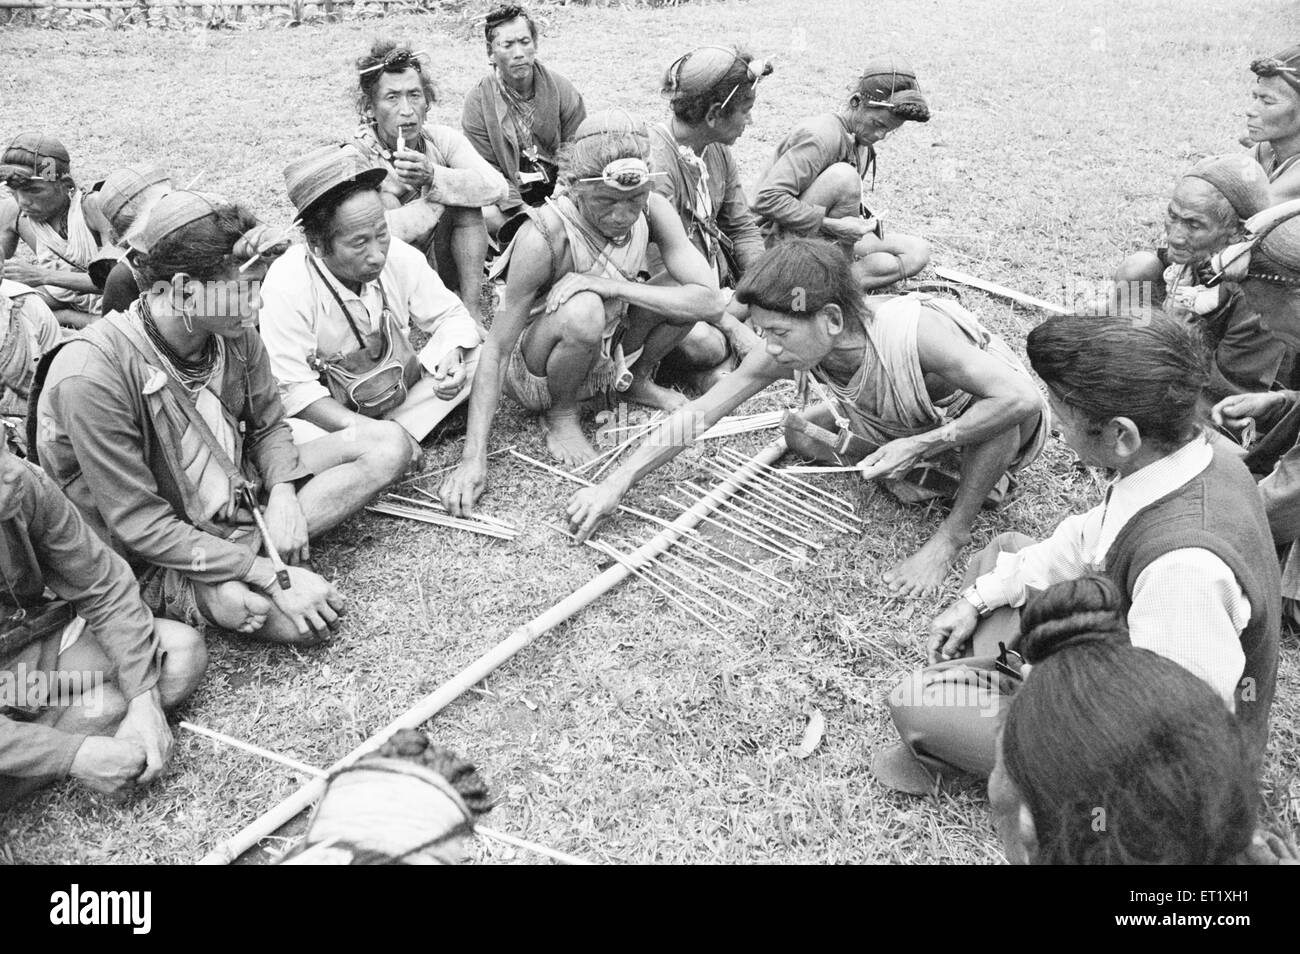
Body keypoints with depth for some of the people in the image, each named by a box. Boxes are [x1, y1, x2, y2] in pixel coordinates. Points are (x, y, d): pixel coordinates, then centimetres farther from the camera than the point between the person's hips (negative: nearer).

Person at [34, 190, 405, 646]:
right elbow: (142, 527, -25)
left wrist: (283, 492, -14)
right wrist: (273, 576, -28)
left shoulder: (234, 333, -7)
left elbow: (269, 425, 8)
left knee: (388, 444, -5)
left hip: (239, 499, 7)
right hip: (156, 558, -7)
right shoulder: (92, 376, -27)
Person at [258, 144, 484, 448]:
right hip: (329, 414, -5)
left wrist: (451, 354, -26)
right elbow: (293, 389, -25)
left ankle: (398, 431, -18)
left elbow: (449, 315, -3)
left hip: (401, 394, 5)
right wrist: (359, 427, -36)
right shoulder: (286, 288, -28)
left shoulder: (399, 256, -16)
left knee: (477, 346, -13)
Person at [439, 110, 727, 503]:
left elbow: (710, 302, -25)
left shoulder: (652, 211, -17)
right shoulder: (543, 237, -30)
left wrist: (614, 285, -35)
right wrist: (474, 458, -35)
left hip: (608, 356, 5)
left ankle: (632, 380, 11)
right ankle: (561, 416, -7)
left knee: (688, 295, -15)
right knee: (583, 311, -36)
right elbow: (496, 349, -27)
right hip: (535, 374, -4)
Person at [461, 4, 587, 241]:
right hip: (510, 195, -1)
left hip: (559, 192, 2)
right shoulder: (477, 102, -6)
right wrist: (522, 212, -26)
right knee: (482, 217, -33)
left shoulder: (563, 91, -1)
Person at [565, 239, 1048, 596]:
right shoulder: (787, 349, -25)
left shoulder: (916, 332, -42)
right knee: (799, 433, -6)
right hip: (908, 425, 5)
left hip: (994, 429, -4)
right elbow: (699, 413, -22)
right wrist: (616, 483, -26)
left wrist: (921, 444, -43)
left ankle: (953, 534, -17)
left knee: (1004, 412, -38)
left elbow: (1023, 399, -43)